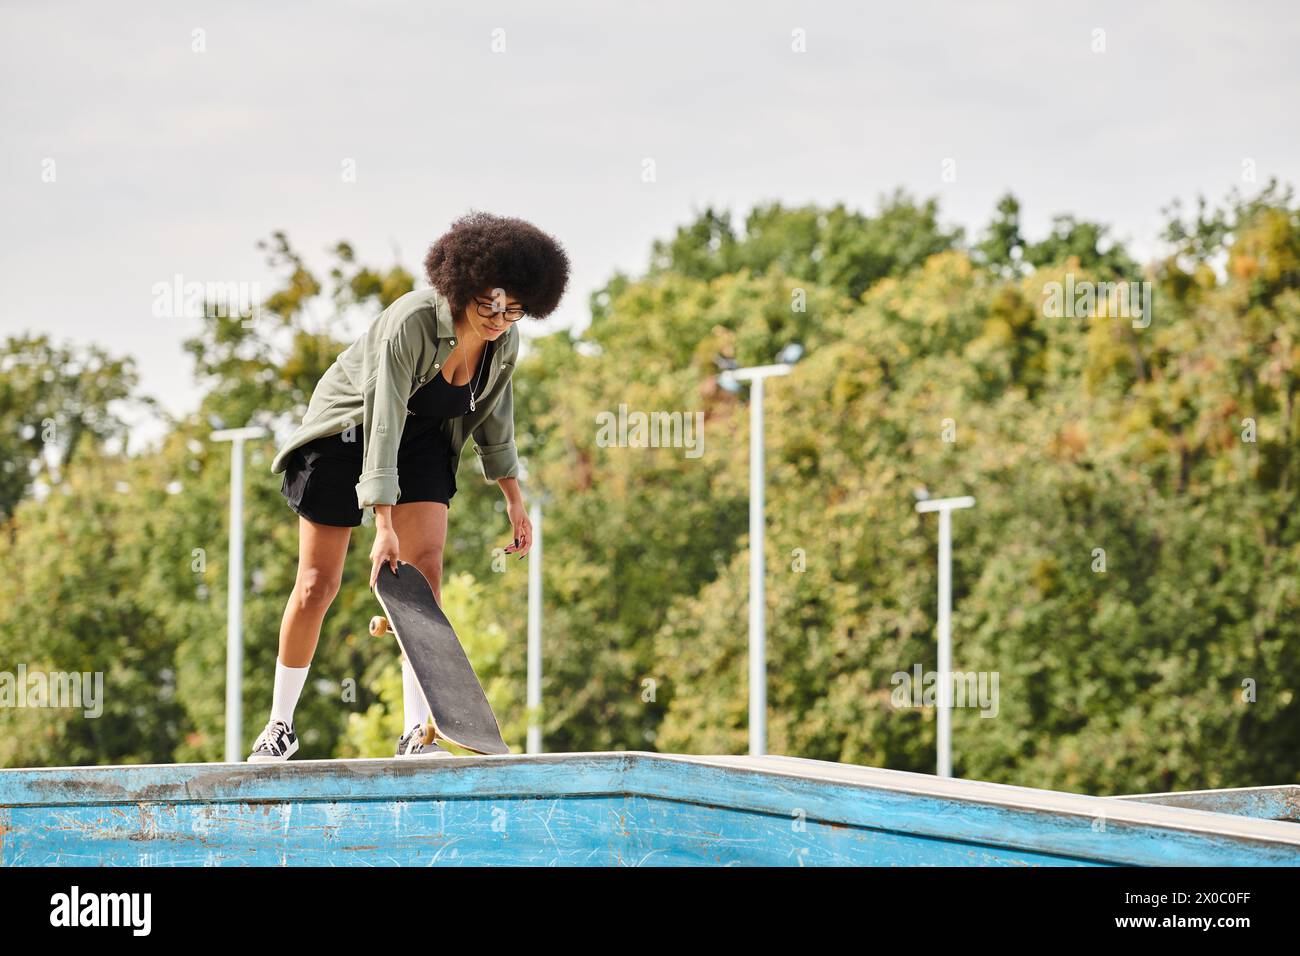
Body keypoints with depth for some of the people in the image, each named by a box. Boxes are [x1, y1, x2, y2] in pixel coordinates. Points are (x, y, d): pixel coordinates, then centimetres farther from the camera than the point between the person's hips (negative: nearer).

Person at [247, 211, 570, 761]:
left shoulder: (506, 341, -14)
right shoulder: (411, 323, -34)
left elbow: (492, 411, 4)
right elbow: (384, 421, -37)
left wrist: (513, 497, 5)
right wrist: (384, 526, -41)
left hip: (423, 441, 4)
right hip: (348, 432, -4)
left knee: (426, 569, -14)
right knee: (317, 586, -4)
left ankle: (416, 734, -14)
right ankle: (280, 725, 14)